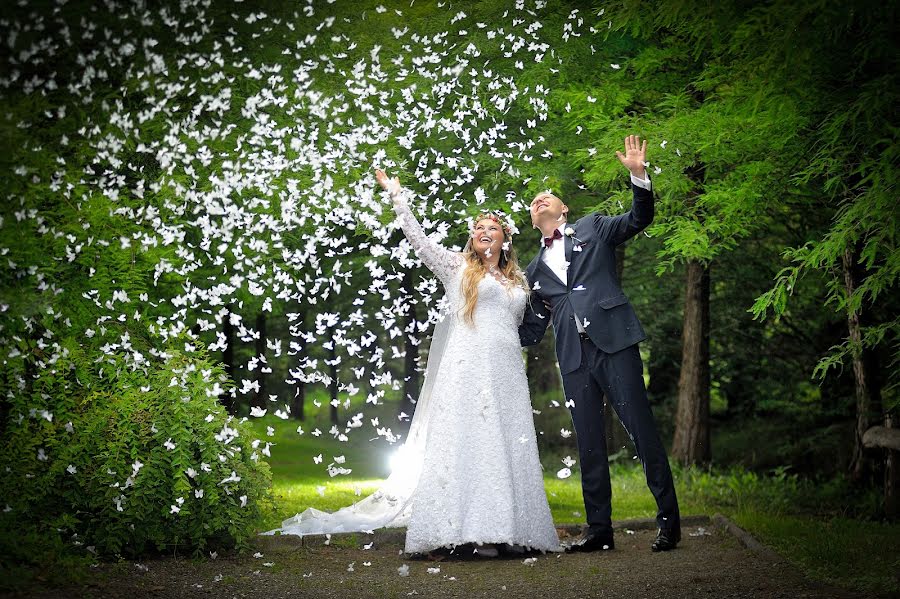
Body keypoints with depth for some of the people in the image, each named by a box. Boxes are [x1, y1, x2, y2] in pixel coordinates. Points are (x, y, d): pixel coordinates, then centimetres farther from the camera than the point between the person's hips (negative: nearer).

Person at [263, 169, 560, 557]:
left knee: (509, 448, -1)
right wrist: (397, 194, 7)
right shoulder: (457, 267, 9)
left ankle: (508, 529, 0)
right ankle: (475, 530, -14)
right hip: (469, 369, -4)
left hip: (508, 373, 4)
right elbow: (417, 237, 6)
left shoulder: (517, 281, 19)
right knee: (469, 444, -11)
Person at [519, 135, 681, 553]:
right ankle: (599, 529, 10)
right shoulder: (534, 270, 23)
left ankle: (668, 521, -1)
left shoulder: (593, 228, 14)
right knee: (589, 444, 5)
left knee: (642, 429, -7)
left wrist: (638, 175, -14)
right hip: (574, 358, 4)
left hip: (613, 343, -4)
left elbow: (639, 219, 1)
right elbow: (531, 331, 22)